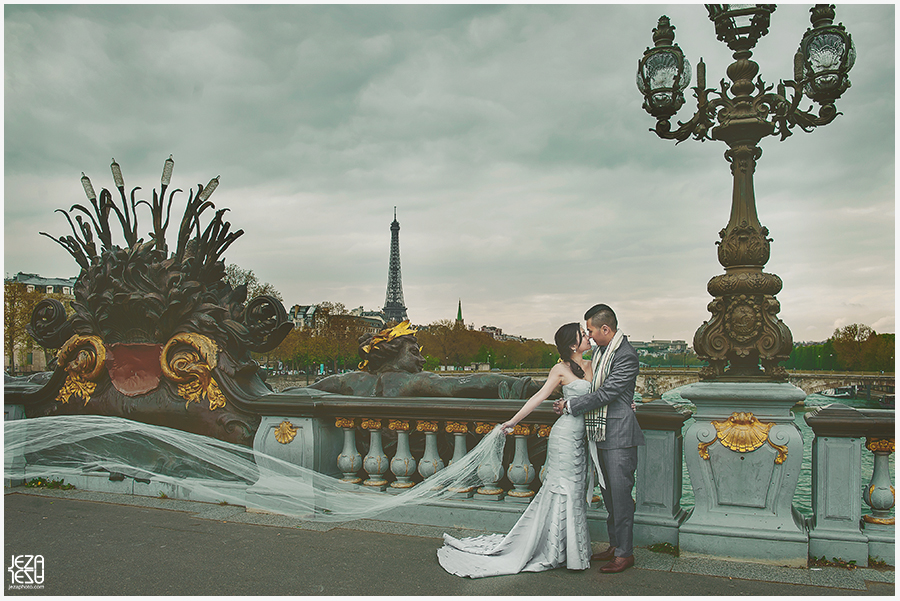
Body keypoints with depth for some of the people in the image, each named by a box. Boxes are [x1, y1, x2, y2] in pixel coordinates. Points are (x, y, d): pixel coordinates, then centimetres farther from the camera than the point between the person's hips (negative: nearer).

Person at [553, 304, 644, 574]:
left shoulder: (626, 356, -16)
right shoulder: (600, 351, 12)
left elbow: (604, 394, -18)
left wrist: (569, 406, -11)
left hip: (619, 435, -9)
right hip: (602, 434, 9)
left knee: (620, 493, -2)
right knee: (608, 493, 15)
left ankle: (625, 553, 9)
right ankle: (615, 544, 27)